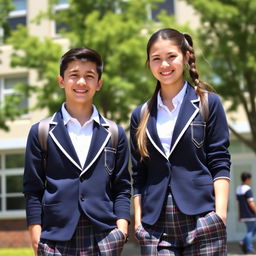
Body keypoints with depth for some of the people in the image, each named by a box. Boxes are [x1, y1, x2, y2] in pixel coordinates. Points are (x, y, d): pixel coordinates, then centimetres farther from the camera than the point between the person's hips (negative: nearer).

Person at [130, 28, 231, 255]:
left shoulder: (208, 104, 4)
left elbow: (220, 163, 0)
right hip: (156, 225, 3)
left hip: (201, 218, -2)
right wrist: (138, 220, 6)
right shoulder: (140, 115, 12)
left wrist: (220, 213, -8)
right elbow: (139, 175, 13)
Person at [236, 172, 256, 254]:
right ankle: (248, 248, 0)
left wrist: (239, 215, 20)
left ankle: (244, 243, 7)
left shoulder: (238, 189, 12)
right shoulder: (247, 189, -16)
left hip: (243, 215, 8)